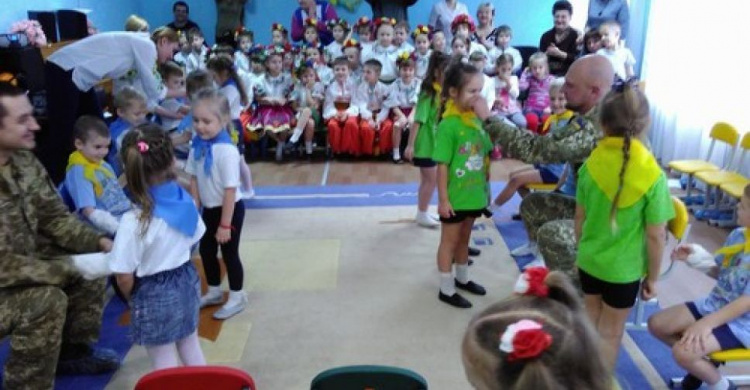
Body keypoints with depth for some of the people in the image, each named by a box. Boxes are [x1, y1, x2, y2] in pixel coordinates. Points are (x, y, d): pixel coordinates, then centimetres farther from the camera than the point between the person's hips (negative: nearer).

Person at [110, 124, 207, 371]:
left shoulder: (134, 221, -27)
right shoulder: (186, 201, -11)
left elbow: (124, 277, -20)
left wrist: (133, 298, 1)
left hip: (154, 294, -6)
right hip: (187, 280, 6)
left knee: (164, 365, 11)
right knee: (190, 345, 27)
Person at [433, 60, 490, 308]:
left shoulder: (477, 119, 0)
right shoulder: (448, 125, -20)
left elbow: (485, 155, 9)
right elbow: (442, 166, -18)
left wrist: (486, 186, 12)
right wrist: (443, 198, -17)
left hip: (474, 194, 6)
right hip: (454, 197, -6)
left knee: (464, 238, 22)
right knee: (449, 241, 9)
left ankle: (462, 279, 40)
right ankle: (446, 289, 22)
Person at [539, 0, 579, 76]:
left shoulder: (576, 35, 0)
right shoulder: (546, 36, 11)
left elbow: (577, 58, -8)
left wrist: (559, 54, -18)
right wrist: (547, 53, -12)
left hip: (567, 74, -3)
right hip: (547, 73, 3)